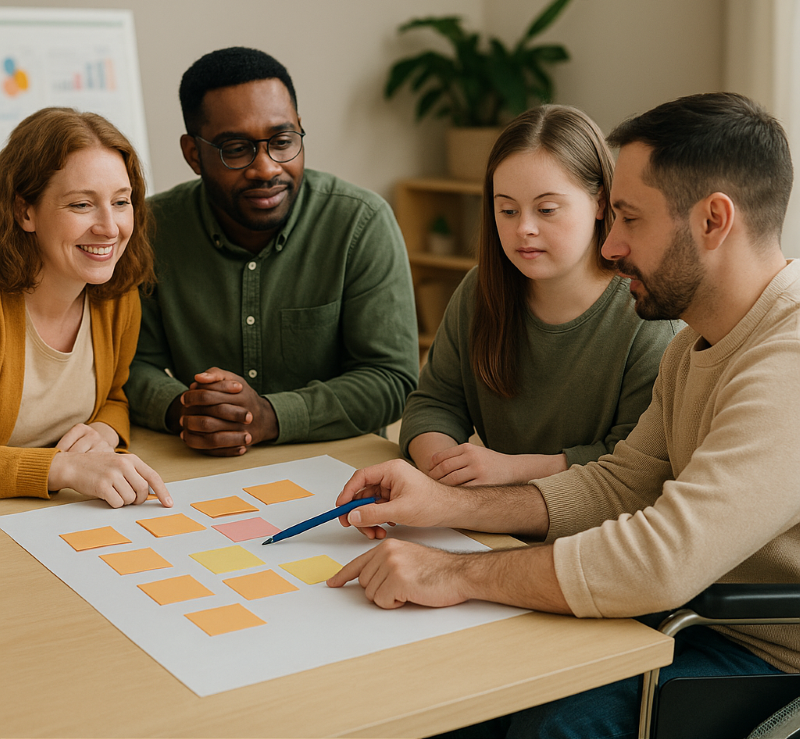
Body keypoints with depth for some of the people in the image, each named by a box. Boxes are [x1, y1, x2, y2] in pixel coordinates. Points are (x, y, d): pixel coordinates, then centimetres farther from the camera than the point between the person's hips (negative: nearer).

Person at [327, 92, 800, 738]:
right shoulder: (697, 342, 7)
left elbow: (667, 557, -35)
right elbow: (621, 483, 9)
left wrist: (457, 573, -27)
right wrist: (451, 505, -2)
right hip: (699, 614, 8)